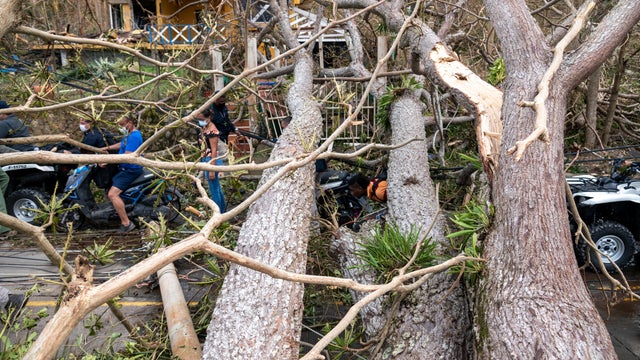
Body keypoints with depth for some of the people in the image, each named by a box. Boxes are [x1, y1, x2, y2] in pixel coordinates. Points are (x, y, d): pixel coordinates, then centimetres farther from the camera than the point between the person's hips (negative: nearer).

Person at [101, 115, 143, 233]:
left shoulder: (134, 137, -22)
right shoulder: (129, 134, 10)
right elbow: (122, 144, 30)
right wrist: (107, 148, 18)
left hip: (130, 170, -11)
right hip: (124, 168, 11)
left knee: (112, 194, -22)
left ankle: (126, 223, -18)